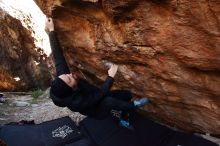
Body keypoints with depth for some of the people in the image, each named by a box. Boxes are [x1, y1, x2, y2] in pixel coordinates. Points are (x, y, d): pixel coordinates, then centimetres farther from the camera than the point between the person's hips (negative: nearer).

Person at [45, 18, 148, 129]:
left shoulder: (62, 76, -25)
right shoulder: (77, 102, -41)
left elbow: (58, 56, -23)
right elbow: (101, 93, -36)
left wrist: (51, 31, -22)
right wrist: (110, 76, -30)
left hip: (98, 98, 7)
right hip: (98, 111, -7)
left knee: (127, 94, -1)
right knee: (109, 101, -40)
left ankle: (123, 119, 21)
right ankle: (133, 106, -13)